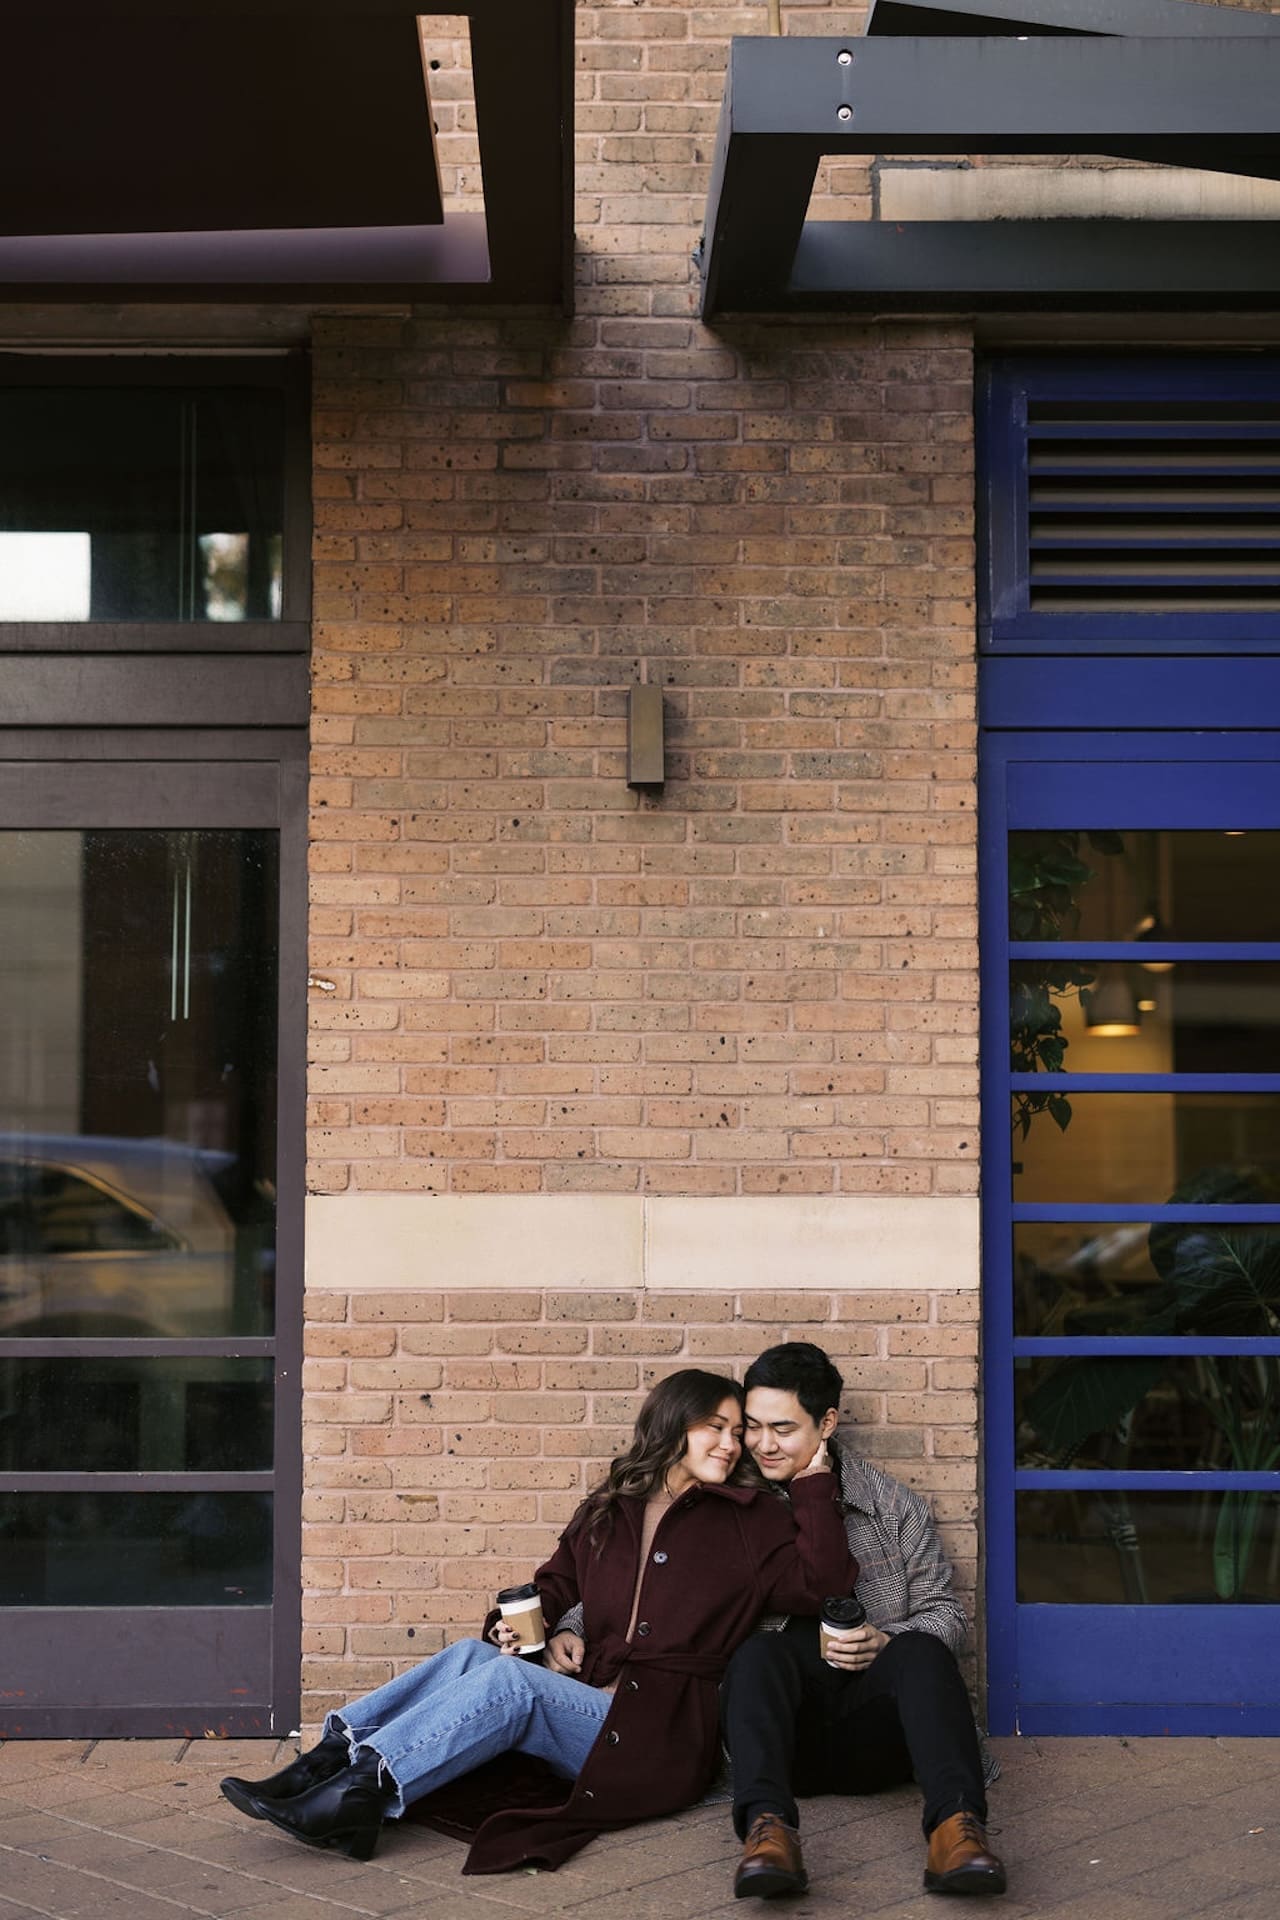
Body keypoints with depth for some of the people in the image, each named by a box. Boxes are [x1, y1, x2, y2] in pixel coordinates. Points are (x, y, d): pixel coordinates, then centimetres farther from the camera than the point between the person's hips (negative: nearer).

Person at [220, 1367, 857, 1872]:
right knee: (472, 1655, -17)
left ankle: (360, 1791, -37)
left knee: (512, 1682, -26)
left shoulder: (749, 1519, 4)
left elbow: (821, 1579, -8)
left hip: (668, 1736, -5)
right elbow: (556, 1583, 22)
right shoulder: (609, 1512, 16)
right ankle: (330, 1761, -27)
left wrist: (814, 1480, -10)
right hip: (594, 1705, 5)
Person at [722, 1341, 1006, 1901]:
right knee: (760, 1650, -33)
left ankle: (956, 1824, -53)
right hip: (783, 1731, 0)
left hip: (870, 1732, 0)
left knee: (920, 1650, -31)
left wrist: (887, 1642, -10)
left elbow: (944, 1612, 11)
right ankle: (767, 1827, -55)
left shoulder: (893, 1506, 10)